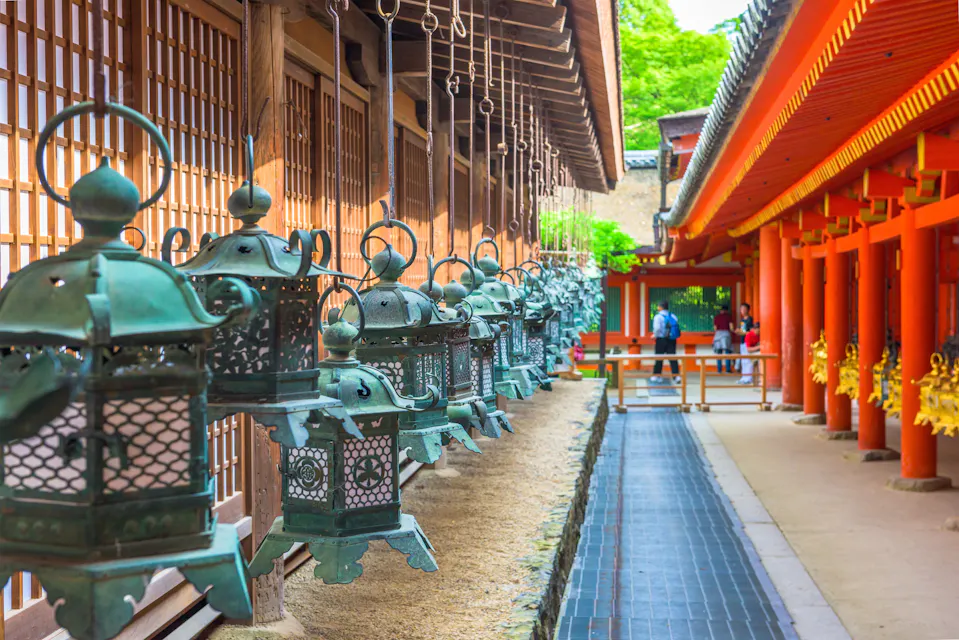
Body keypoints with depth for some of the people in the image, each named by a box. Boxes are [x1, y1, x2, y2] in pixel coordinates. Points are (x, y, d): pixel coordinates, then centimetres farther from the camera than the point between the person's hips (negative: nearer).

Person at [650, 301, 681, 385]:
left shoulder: (658, 316, -9)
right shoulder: (673, 316, 7)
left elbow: (657, 328, -20)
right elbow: (677, 327, 3)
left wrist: (655, 335, -3)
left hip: (661, 340, -4)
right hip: (672, 340, 4)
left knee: (659, 358, 7)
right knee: (672, 357, 3)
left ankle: (657, 375, 15)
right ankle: (676, 376, -5)